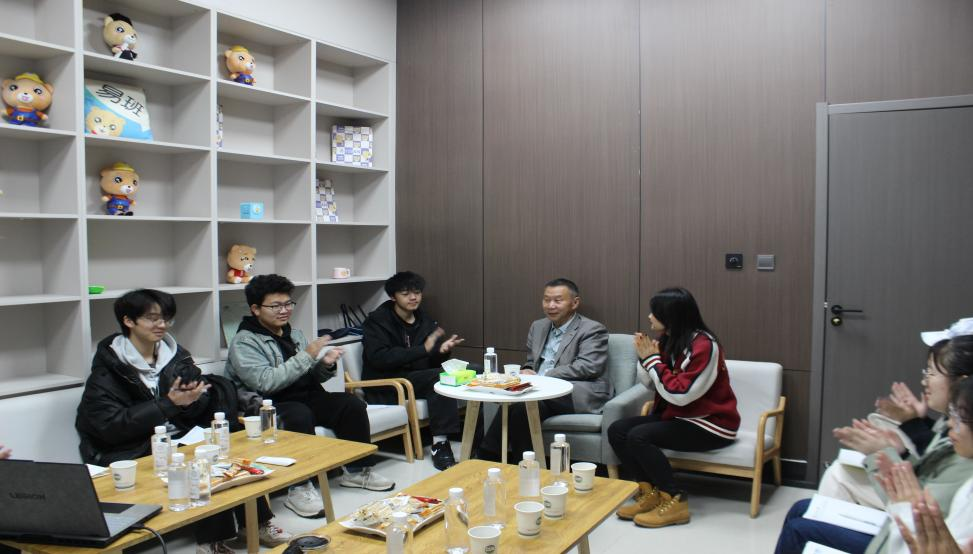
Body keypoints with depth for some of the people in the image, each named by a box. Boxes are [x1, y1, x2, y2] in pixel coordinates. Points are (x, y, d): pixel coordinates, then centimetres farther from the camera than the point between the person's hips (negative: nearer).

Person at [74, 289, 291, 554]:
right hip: (135, 452, -5)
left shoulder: (175, 354, 11)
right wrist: (169, 404, -19)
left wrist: (192, 399, -17)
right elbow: (110, 426, -15)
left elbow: (203, 407, 8)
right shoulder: (108, 368, -4)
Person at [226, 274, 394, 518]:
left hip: (306, 398, 7)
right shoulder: (244, 342, -7)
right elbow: (266, 383, -22)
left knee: (352, 404, -14)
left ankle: (357, 470, 2)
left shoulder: (294, 334, 16)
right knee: (299, 415, -37)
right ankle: (299, 488, -27)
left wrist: (325, 365, -6)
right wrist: (306, 356, -21)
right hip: (270, 406, -7)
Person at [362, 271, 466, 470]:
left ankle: (441, 444, -26)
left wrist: (443, 349, -13)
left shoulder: (425, 320, 11)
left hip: (418, 380, 6)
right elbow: (380, 358, -21)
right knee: (439, 376, -28)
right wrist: (423, 349, -26)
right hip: (384, 386, -6)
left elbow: (432, 362, 12)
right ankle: (439, 443, -26)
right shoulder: (377, 321, -6)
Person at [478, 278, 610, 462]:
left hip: (578, 394, -5)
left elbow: (587, 367, -14)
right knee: (515, 404, -30)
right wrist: (527, 372, 1)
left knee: (522, 405, -31)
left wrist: (542, 377, -16)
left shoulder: (593, 330, 0)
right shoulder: (538, 327, 21)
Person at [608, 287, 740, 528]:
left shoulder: (704, 345, -21)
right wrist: (644, 357, -10)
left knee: (639, 436, -25)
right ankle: (650, 493, 1)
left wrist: (653, 359, -19)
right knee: (617, 430, -7)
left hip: (710, 424, -9)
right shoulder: (669, 340, 3)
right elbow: (652, 385, 8)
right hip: (677, 416, 9)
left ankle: (675, 501, -12)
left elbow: (680, 394, -26)